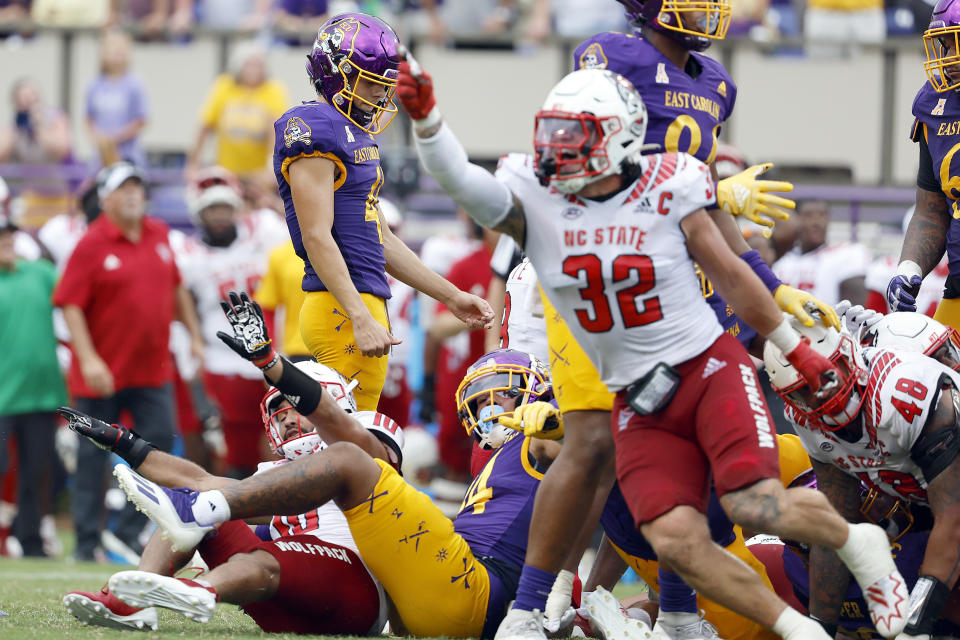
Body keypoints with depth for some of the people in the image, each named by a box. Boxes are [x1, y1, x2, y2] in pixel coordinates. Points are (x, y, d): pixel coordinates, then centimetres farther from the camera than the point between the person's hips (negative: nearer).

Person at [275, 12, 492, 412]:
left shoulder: (354, 135, 19)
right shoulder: (315, 131, -11)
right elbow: (317, 237, -18)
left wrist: (451, 297, 26)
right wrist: (361, 320, -24)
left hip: (365, 307, 10)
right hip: (343, 313, -10)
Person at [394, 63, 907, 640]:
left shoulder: (668, 193, -6)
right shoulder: (534, 200, -3)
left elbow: (731, 276, 5)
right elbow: (459, 179, -20)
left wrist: (797, 351, 15)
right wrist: (426, 117, -39)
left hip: (709, 370, -3)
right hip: (639, 405, 3)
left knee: (753, 504, -22)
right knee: (675, 540, -16)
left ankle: (854, 541, 9)